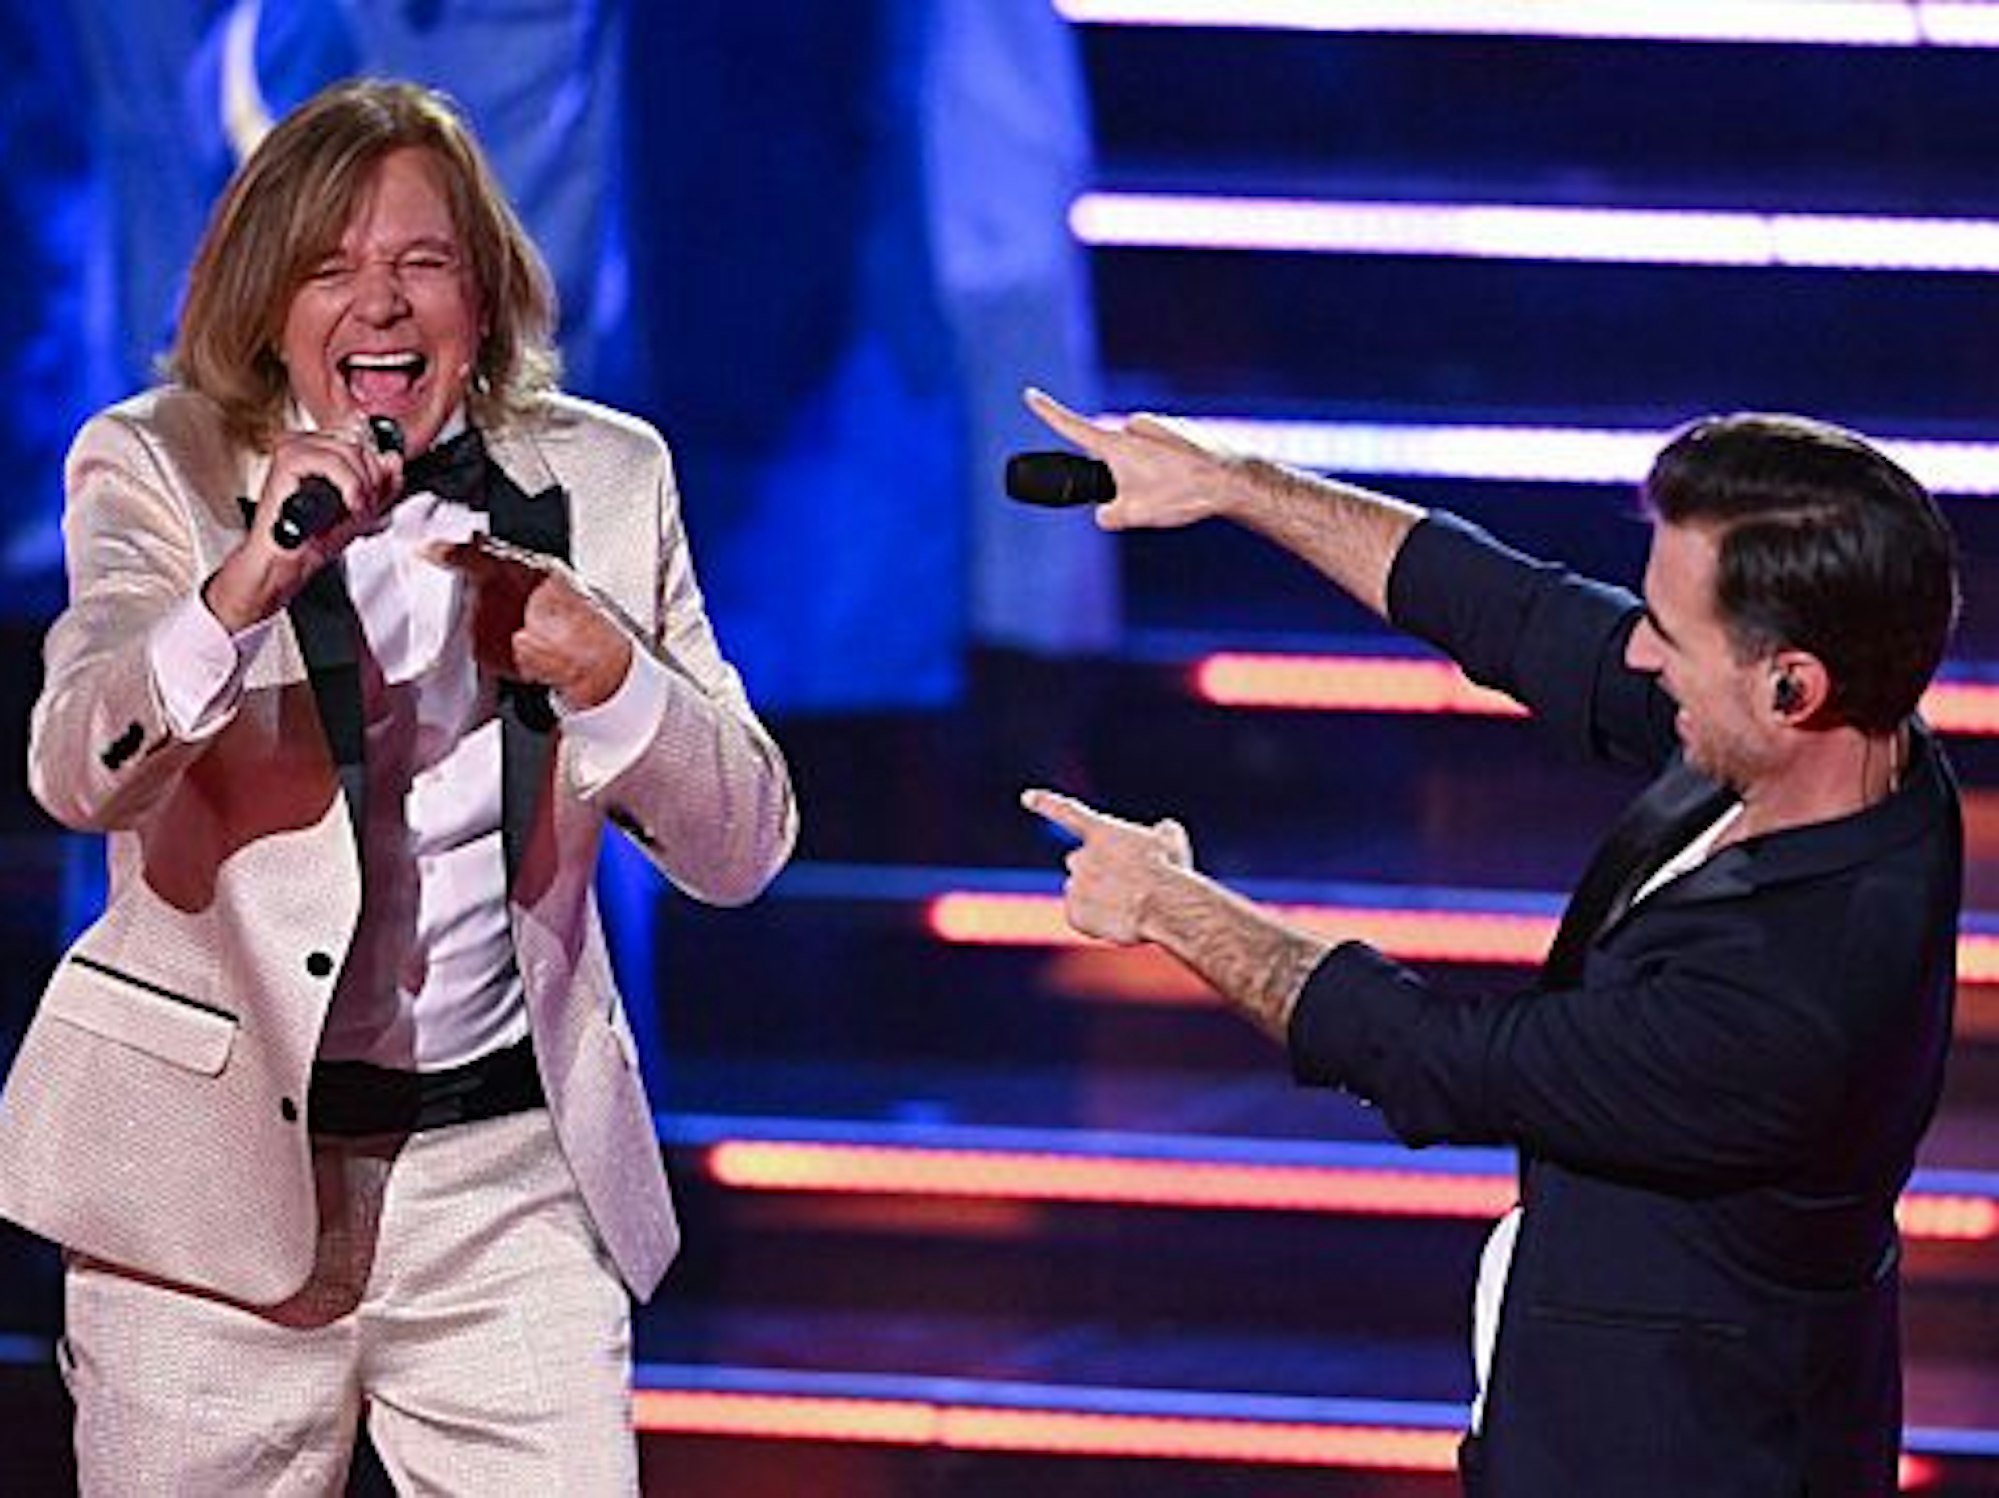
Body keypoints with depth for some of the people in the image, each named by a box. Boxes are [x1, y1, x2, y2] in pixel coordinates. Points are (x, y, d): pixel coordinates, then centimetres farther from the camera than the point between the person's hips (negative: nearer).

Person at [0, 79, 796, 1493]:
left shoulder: (605, 481, 4)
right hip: (212, 1166, -2)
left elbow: (743, 846, 4)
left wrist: (606, 674, -15)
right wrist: (245, 588, -36)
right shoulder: (157, 467, -2)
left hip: (504, 1169, 2)